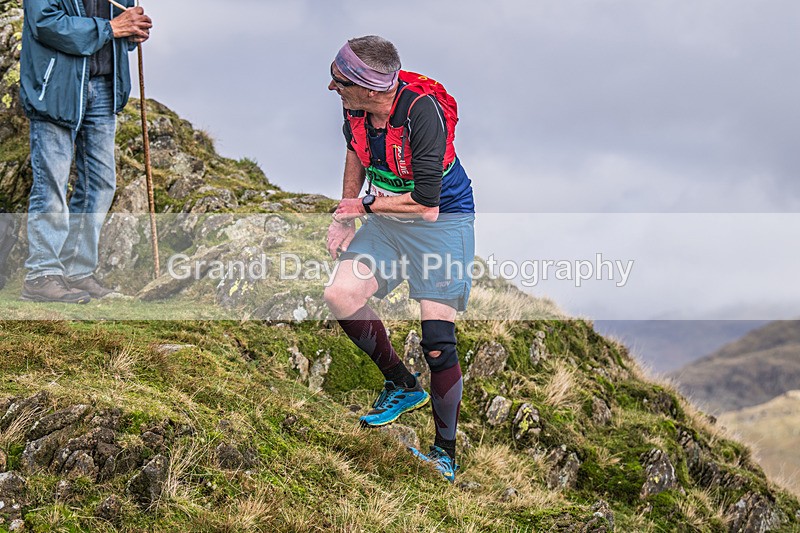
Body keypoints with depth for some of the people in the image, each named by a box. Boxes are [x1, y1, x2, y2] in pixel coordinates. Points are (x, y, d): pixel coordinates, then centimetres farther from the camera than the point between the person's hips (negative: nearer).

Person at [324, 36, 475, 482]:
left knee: (438, 341, -10)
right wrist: (344, 216, 10)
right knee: (341, 296, -9)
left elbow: (426, 205, -29)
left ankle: (446, 454, 3)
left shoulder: (423, 112, -31)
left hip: (442, 223, -7)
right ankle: (403, 387, 12)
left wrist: (365, 205, -18)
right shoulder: (357, 108, -10)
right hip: (386, 219, 7)